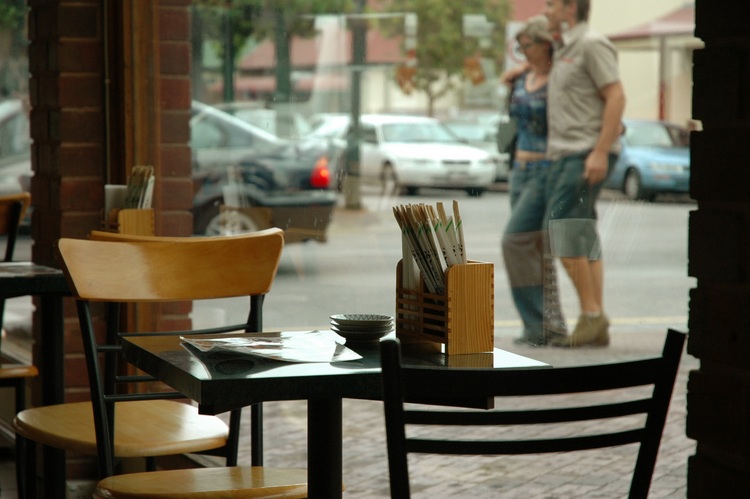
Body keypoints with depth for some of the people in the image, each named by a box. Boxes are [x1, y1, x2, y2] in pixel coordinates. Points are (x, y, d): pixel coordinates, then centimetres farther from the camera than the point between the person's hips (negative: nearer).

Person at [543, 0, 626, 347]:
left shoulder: (592, 44, -8)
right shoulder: (563, 52, 19)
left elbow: (616, 97, -15)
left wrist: (601, 151, -22)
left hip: (587, 154, -9)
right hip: (563, 156, 9)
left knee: (564, 232, -15)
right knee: (583, 240, 5)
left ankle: (591, 315, -12)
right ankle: (597, 328, 4)